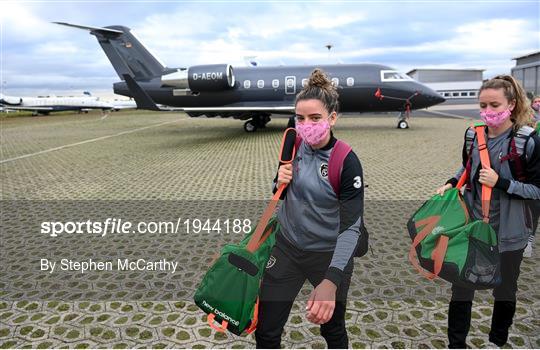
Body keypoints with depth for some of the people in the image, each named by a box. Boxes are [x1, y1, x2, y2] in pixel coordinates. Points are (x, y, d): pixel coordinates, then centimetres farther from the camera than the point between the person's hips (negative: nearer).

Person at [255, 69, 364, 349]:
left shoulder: (347, 162, -21)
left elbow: (351, 227, -23)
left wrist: (331, 281, -35)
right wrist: (280, 181, -15)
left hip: (328, 255, -3)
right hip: (287, 246, 4)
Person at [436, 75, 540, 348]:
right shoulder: (473, 135, -1)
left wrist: (501, 182, -25)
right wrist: (451, 184, -1)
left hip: (507, 231, -3)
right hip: (472, 223, 3)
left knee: (504, 290, 16)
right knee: (461, 286, 7)